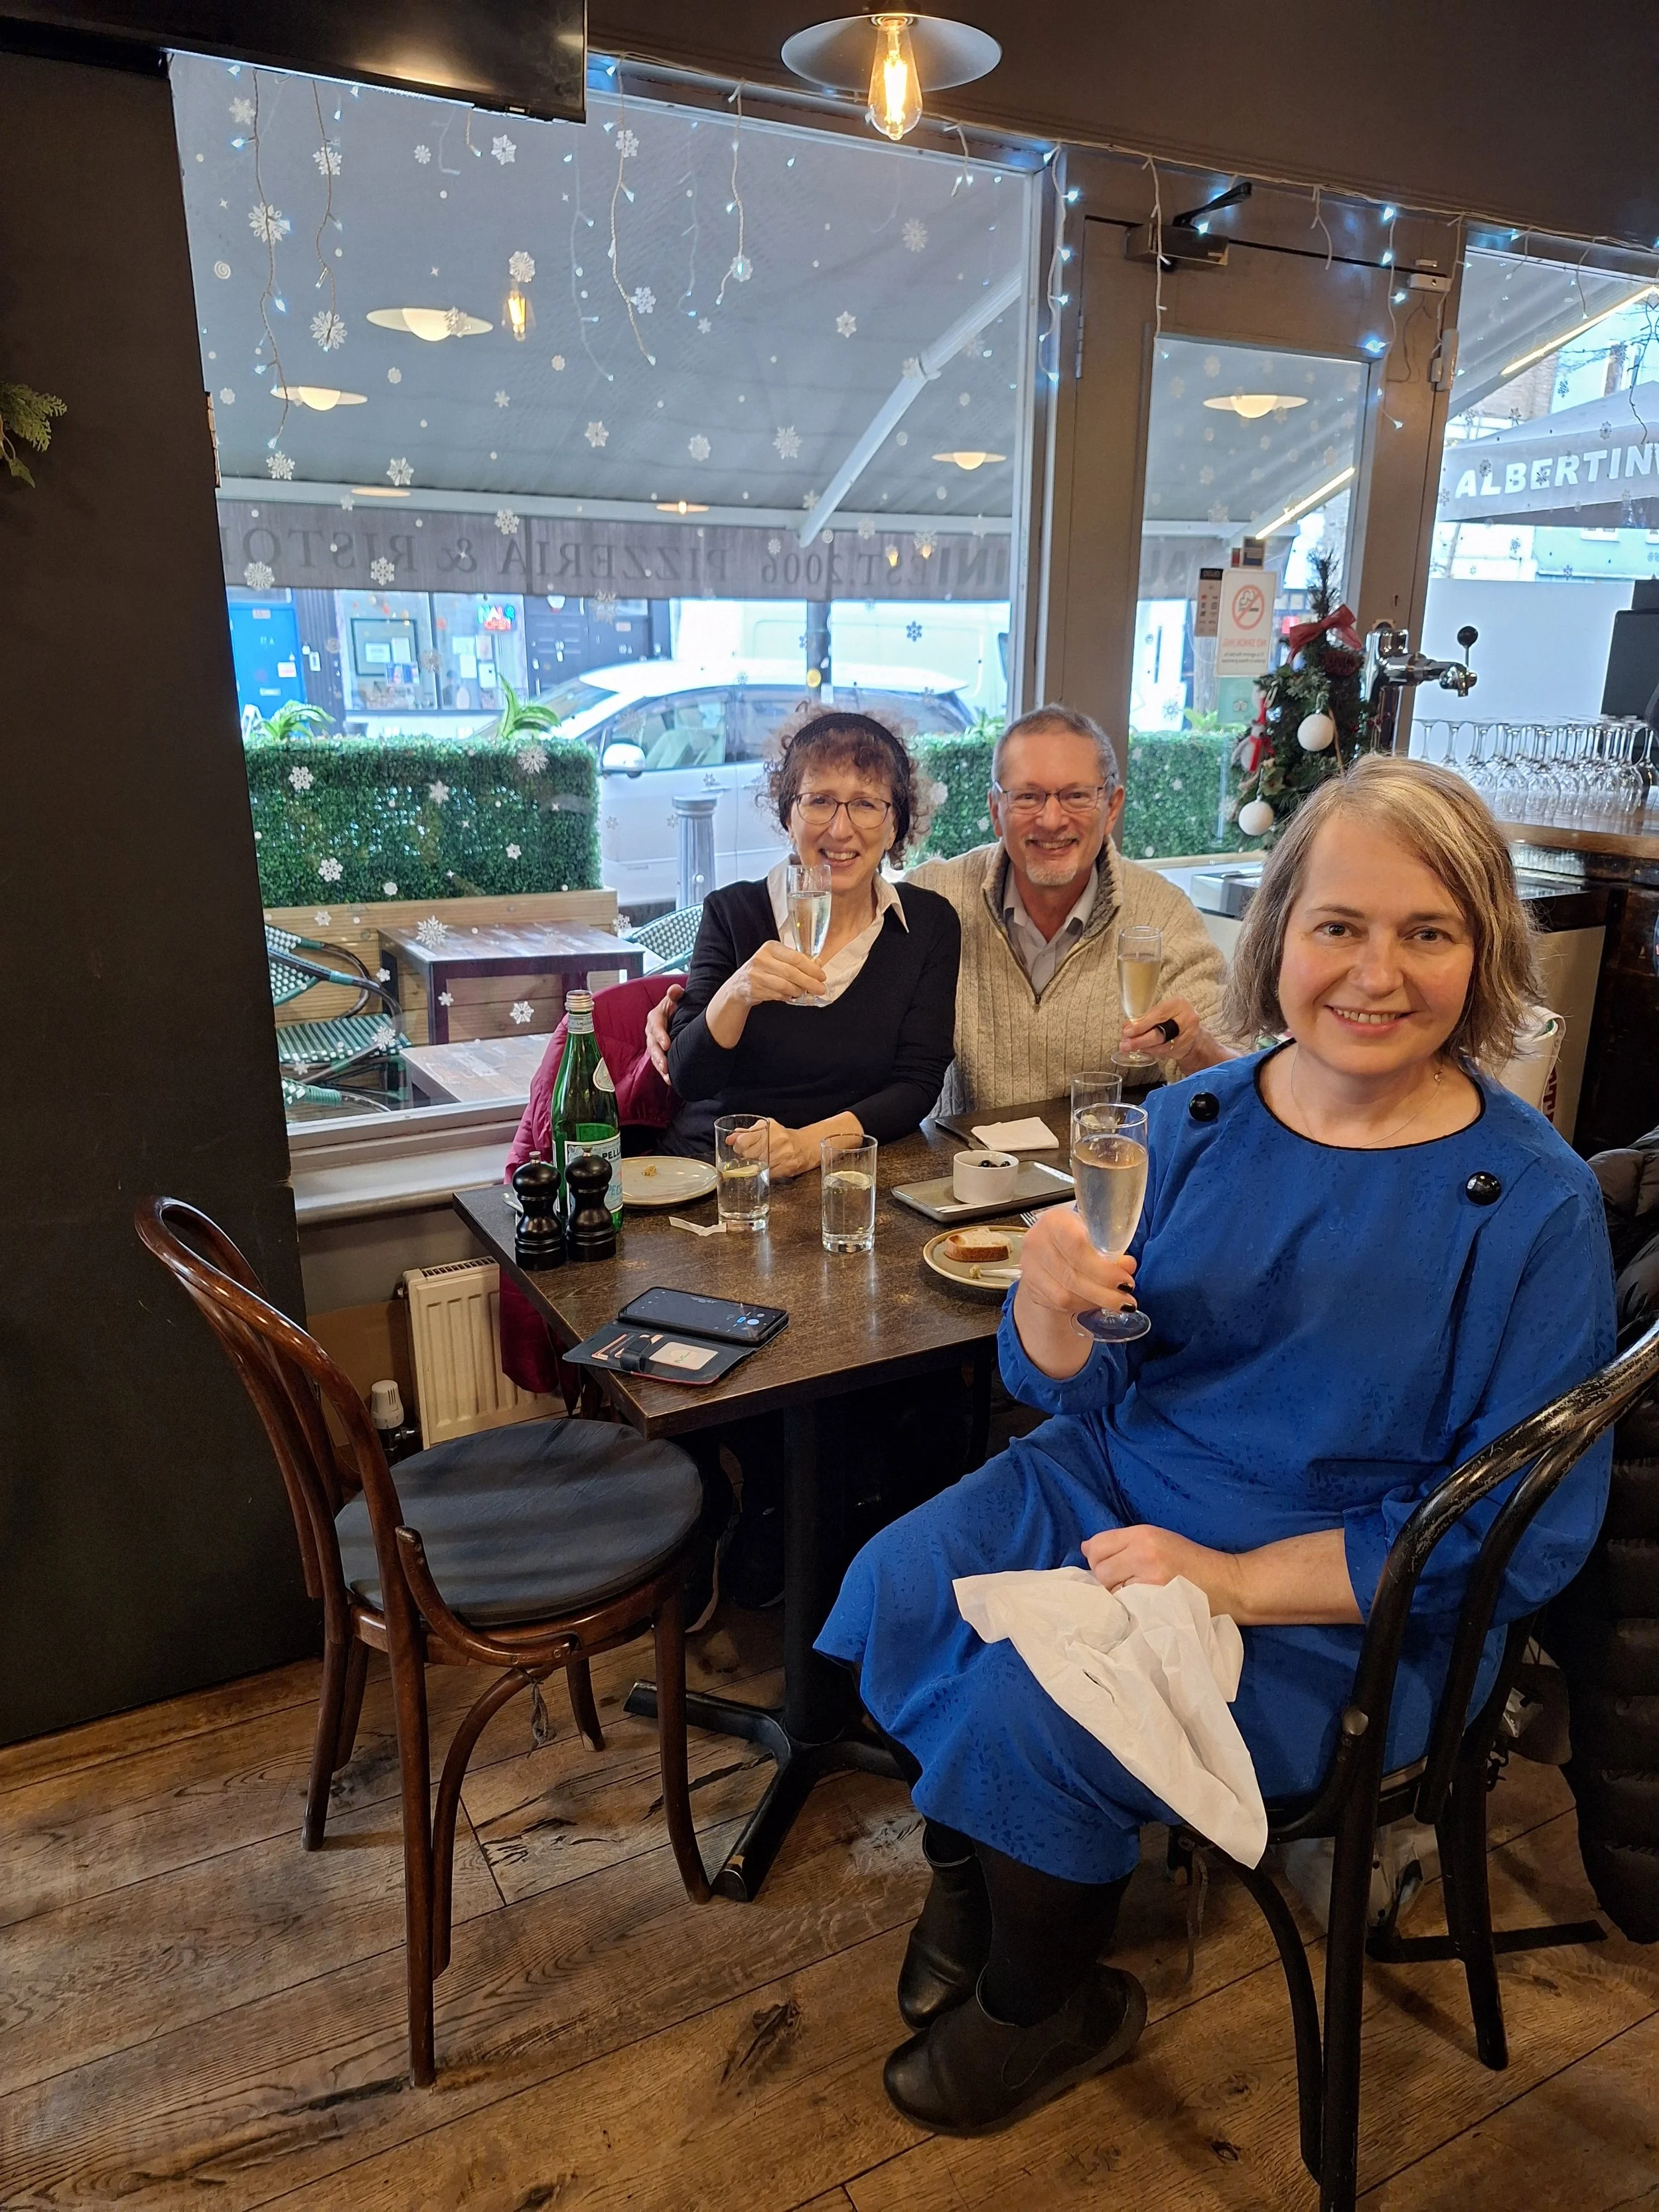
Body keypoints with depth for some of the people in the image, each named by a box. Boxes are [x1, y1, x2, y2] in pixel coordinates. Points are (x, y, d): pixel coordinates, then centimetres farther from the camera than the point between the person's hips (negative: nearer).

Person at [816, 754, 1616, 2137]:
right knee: (897, 1592, -14)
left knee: (1032, 1712, -19)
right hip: (1111, 1482, 5)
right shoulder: (1196, 1119, -4)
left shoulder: (1534, 1203, -16)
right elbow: (1074, 1388, 0)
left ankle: (1046, 2010, 16)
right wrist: (1052, 1307, -25)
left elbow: (1519, 1537, -13)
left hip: (1338, 1604, -4)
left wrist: (1230, 1580, -19)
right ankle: (971, 1885, 18)